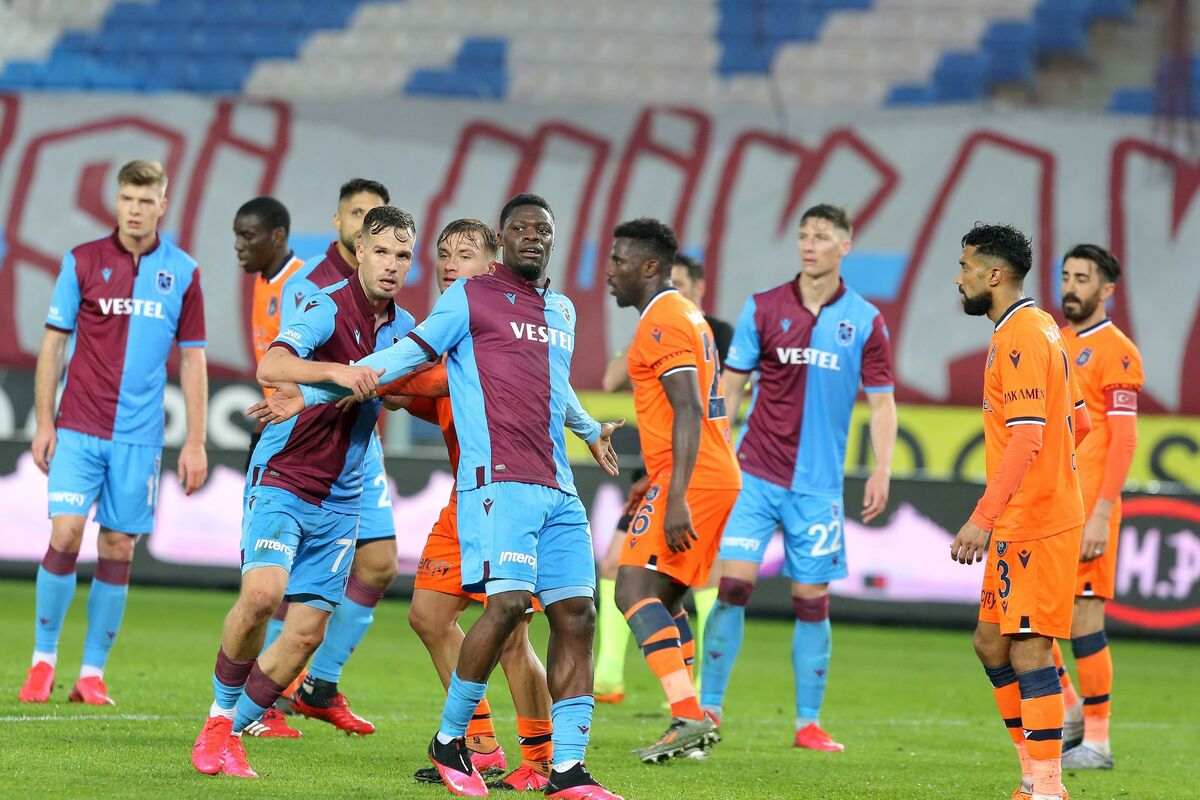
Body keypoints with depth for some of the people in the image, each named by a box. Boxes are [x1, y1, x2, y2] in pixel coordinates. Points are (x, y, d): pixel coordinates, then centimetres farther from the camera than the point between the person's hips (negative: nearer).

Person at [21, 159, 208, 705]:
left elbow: (192, 360, 8)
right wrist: (44, 422, 0)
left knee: (118, 549, 1)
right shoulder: (82, 262, 2)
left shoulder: (183, 273, 4)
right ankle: (43, 659, 1)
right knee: (66, 533, -12)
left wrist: (196, 442, 4)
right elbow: (54, 344, 6)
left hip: (139, 436, 1)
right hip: (78, 429, -1)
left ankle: (93, 673, 8)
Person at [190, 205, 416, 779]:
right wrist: (336, 371, -44)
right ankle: (218, 717, -6)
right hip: (282, 479, -6)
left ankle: (232, 733, 13)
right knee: (262, 593, -26)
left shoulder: (403, 328, 10)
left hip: (340, 500, 6)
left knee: (307, 629, -1)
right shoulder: (328, 308, -12)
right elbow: (271, 368, -31)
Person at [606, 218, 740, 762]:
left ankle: (688, 715, -27)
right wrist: (658, 483, 31)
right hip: (719, 476, 11)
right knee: (663, 598, 16)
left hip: (691, 479, -11)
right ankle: (691, 724, 15)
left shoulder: (663, 322, -12)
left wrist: (676, 498, -27)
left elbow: (688, 411, -21)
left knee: (634, 589, -16)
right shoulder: (685, 315, 20)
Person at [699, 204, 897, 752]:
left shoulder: (865, 321, 2)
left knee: (812, 600, 3)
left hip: (818, 482, 0)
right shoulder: (763, 309, 2)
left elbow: (881, 402, 5)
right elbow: (730, 387, 7)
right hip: (754, 474, 0)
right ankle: (708, 711, -3)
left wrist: (881, 471, -5)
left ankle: (808, 723, 12)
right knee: (733, 584, -10)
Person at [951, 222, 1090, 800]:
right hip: (1019, 526, 10)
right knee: (991, 643, 14)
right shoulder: (1042, 329, 15)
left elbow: (1027, 437, -24)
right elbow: (1078, 423, 22)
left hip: (1034, 526, -10)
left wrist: (984, 518, -28)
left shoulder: (1020, 337, -16)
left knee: (1028, 650, -10)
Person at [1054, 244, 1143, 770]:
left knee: (1082, 618, -5)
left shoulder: (1116, 352, -8)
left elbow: (1124, 439, -13)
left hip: (1087, 506, -8)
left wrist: (1102, 514, -19)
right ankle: (1069, 713, 21)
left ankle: (1097, 742, 2)